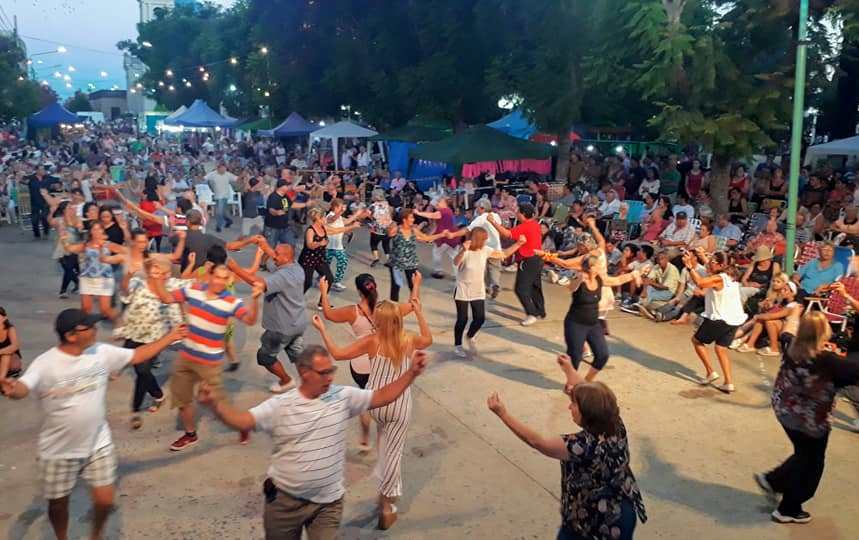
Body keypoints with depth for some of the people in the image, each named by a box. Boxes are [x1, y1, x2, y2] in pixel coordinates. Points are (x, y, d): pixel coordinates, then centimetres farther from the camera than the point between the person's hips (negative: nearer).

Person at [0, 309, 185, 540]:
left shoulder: (102, 353, -9)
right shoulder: (46, 364, -22)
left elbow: (138, 355, 1)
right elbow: (22, 388, -38)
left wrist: (170, 337, 0)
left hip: (98, 444, 3)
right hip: (59, 451, -3)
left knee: (104, 501, 6)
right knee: (58, 504, 17)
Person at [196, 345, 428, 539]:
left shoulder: (343, 396, -6)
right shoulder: (280, 405, -13)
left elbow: (381, 397, -4)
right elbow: (242, 421, -21)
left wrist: (411, 373, -13)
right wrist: (215, 404, -39)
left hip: (328, 503, 1)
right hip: (284, 500, -1)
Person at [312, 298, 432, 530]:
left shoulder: (372, 341, -15)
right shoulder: (409, 340, -8)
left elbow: (337, 354, -13)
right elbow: (428, 339, 15)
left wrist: (322, 330, -5)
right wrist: (419, 312, 20)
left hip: (377, 402, 1)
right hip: (400, 404, 0)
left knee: (384, 444, 30)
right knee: (393, 452, 9)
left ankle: (390, 490, 38)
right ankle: (386, 505, 15)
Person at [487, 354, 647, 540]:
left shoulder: (585, 445, -33)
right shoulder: (616, 426, -14)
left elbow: (536, 442, -27)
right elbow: (590, 394, 2)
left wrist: (502, 413, -25)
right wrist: (569, 367, 18)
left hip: (594, 520, -7)